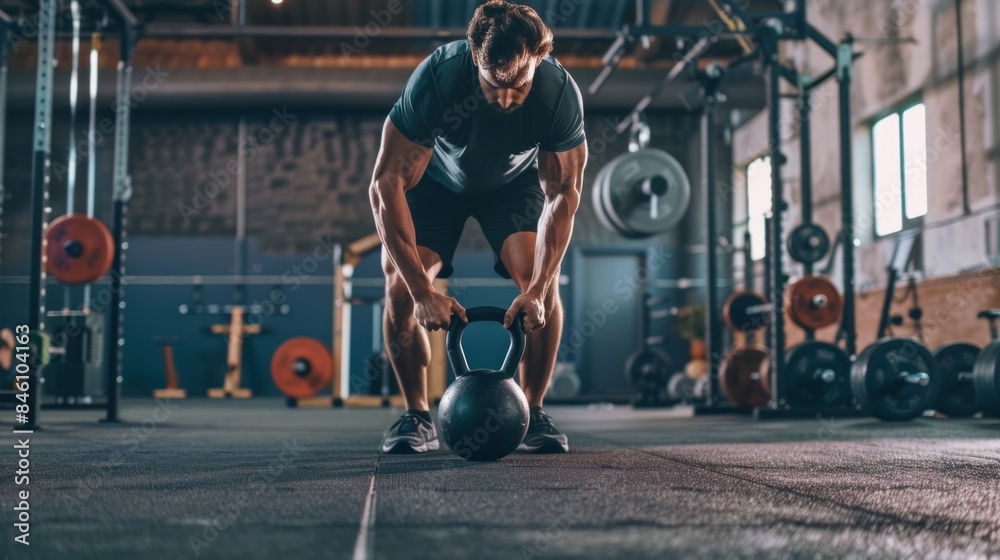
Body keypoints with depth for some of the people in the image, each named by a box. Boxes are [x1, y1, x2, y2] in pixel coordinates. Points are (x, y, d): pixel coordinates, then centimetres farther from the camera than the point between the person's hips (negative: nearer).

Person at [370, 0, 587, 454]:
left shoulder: (560, 93, -34)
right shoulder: (437, 77, -39)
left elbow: (563, 193, -22)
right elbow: (387, 184, -35)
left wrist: (536, 290, -32)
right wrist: (423, 291, -40)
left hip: (514, 182, 1)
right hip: (437, 178, 0)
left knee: (544, 282, -21)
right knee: (400, 287, -19)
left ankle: (532, 413, -3)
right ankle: (417, 416, -1)